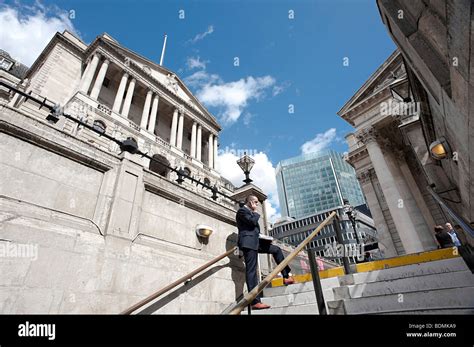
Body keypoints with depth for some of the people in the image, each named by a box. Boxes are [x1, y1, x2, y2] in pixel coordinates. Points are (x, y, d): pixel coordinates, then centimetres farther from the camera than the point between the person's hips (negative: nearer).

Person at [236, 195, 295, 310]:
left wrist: (264, 238, 14)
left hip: (255, 242, 10)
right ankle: (255, 301, -10)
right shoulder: (242, 210, -7)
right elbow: (253, 221, -22)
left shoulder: (250, 212, 23)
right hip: (248, 242, -10)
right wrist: (256, 214, -1)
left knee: (276, 249, 12)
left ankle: (286, 277, 16)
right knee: (251, 270, -10)